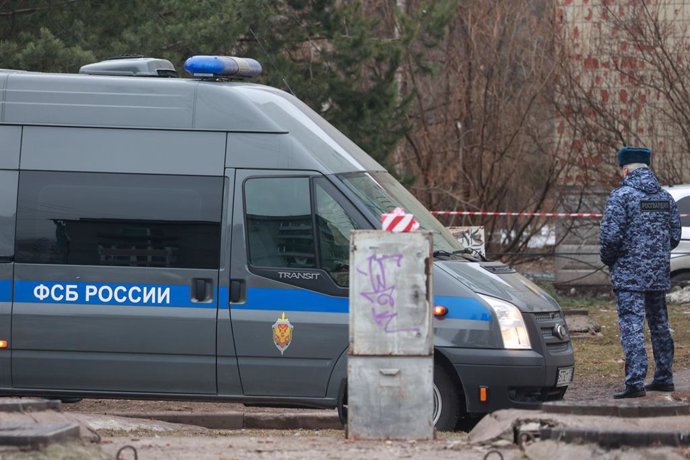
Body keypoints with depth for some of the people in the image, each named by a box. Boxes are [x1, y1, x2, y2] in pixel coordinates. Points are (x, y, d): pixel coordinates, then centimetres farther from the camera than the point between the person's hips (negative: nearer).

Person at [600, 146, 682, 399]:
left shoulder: (622, 196, -11)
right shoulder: (665, 197, 9)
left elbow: (610, 236, -16)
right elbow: (675, 235, 12)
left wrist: (608, 259, 2)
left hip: (629, 275, -6)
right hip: (659, 275, 6)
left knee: (632, 326, -9)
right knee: (659, 324, 17)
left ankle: (635, 382, -17)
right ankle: (664, 378, 23)